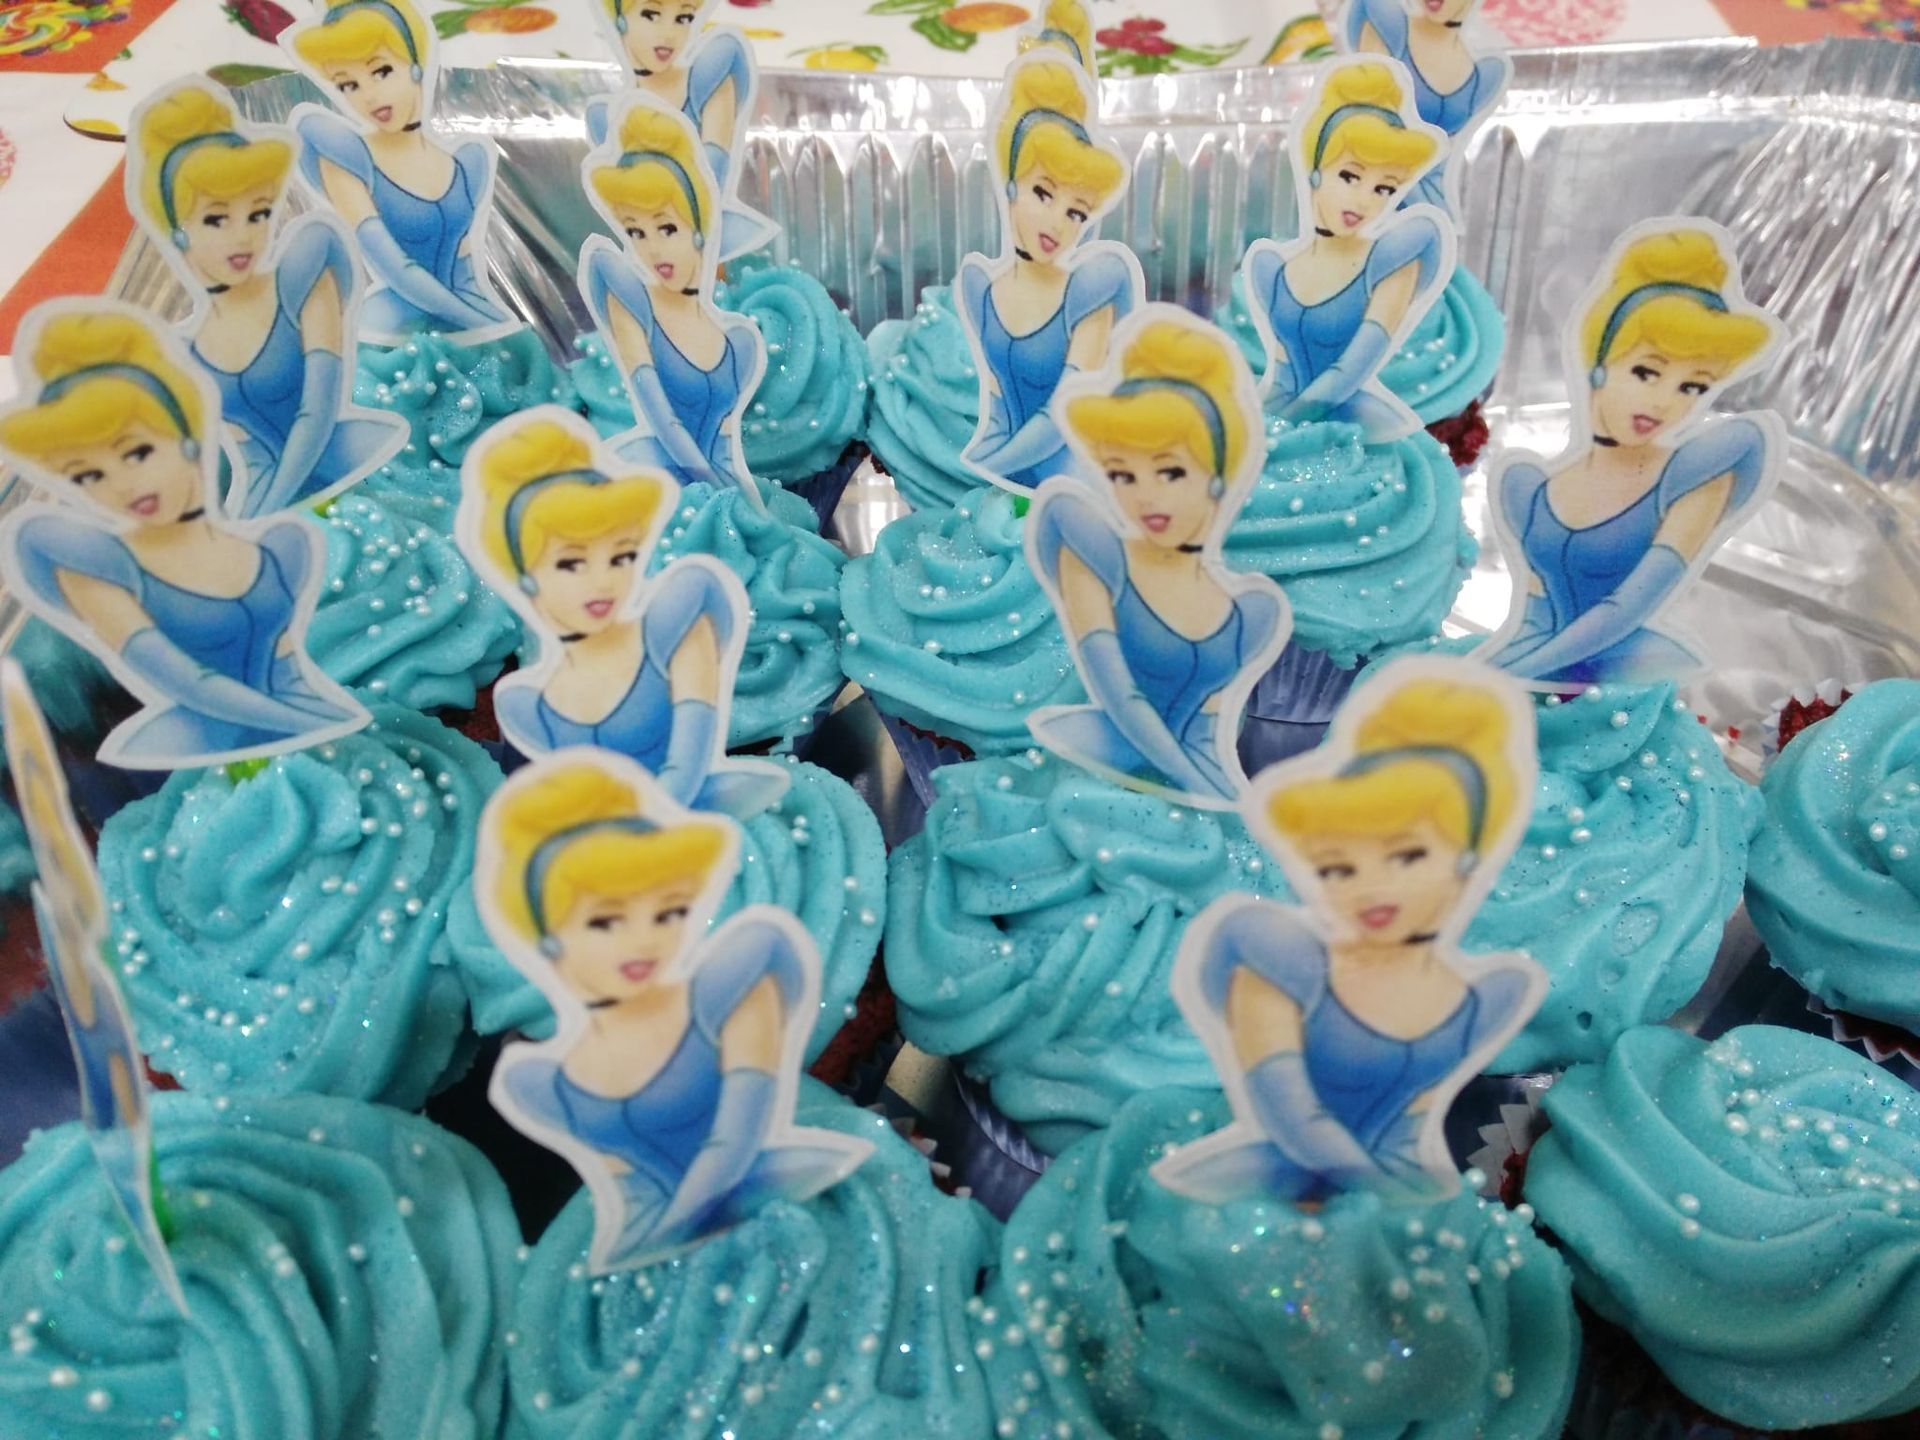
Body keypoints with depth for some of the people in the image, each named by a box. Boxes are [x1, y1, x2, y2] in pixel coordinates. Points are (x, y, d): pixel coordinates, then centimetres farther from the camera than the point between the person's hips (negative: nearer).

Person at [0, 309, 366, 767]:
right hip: (202, 750, -4)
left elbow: (289, 677, 11)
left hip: (294, 737, 5)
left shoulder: (277, 549, 7)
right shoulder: (92, 562, -5)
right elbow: (184, 683, -11)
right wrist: (320, 730, -13)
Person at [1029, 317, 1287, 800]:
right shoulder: (1090, 549, -8)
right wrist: (1214, 803, -16)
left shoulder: (1253, 611, 6)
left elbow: (1206, 738, 13)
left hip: (1195, 792, 5)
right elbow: (1116, 695, -13)